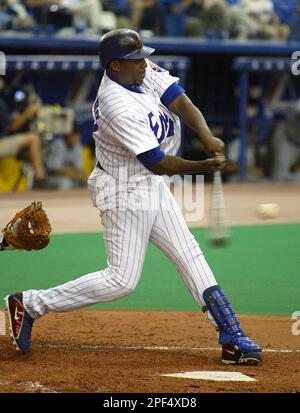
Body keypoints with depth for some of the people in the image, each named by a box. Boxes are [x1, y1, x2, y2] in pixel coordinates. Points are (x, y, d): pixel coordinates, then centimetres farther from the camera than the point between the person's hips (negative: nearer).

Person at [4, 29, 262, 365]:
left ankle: (231, 337, 13)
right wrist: (204, 166, -34)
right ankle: (29, 304, 1)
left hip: (151, 186, 10)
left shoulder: (144, 71, -5)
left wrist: (208, 139, -26)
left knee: (189, 255, 9)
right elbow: (158, 163, -28)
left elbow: (181, 102, -11)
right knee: (121, 280, -7)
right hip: (125, 192, -10)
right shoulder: (119, 107, -30)